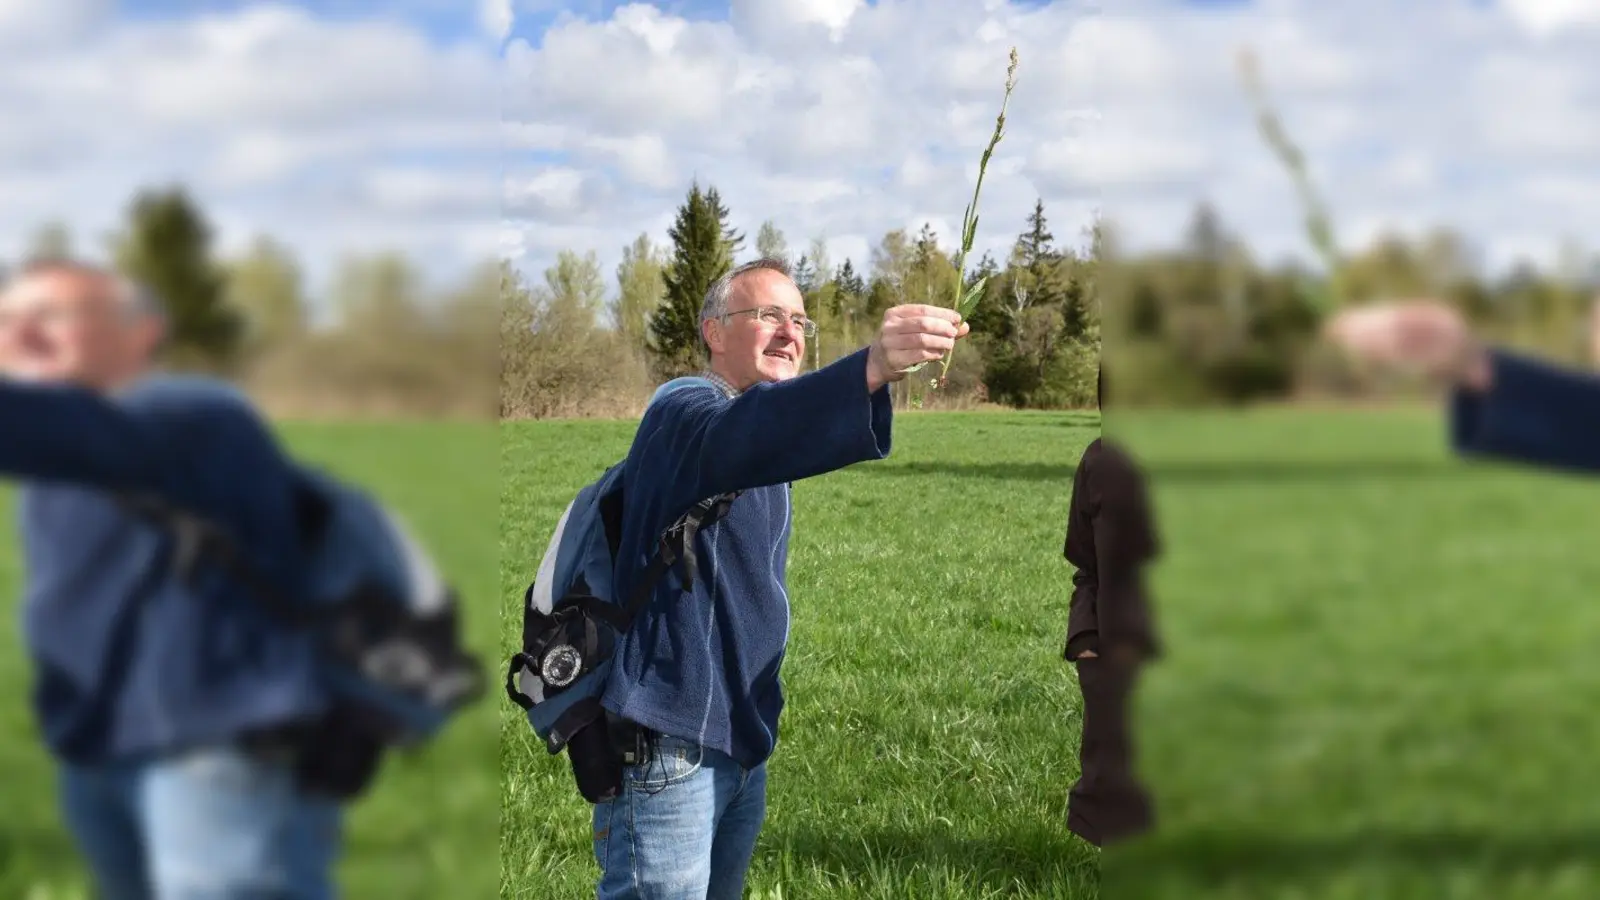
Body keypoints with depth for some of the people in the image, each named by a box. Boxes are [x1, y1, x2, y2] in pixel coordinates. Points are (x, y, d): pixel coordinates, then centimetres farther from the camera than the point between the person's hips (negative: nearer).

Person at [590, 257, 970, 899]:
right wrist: (869, 369, -54)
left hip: (741, 745, 10)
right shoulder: (685, 410, -15)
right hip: (668, 749, -9)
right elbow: (734, 437, -38)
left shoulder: (758, 452, 17)